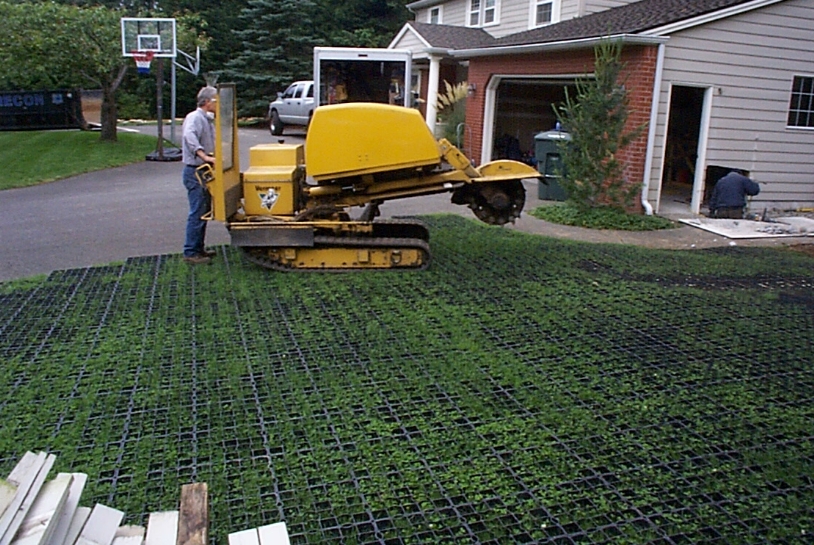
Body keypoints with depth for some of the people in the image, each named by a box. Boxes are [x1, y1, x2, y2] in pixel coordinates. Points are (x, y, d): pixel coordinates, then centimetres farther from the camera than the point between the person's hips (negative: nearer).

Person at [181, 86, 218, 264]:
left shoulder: (208, 119, 17)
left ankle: (198, 249, 25)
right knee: (197, 213, -8)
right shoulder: (195, 118, -15)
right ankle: (190, 253, -2)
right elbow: (189, 136, -35)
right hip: (195, 172, -10)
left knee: (203, 212, 15)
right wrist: (204, 156, -43)